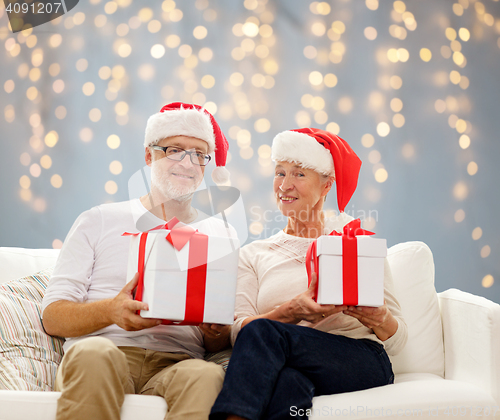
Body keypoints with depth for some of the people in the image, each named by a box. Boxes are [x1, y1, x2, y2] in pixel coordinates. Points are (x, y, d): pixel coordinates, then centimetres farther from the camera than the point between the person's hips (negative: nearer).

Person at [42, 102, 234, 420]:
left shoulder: (219, 235, 21)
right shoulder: (99, 221, 15)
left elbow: (218, 345, 18)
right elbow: (53, 316, 6)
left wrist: (216, 331, -8)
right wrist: (110, 311, -16)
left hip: (176, 363, 0)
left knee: (208, 376, -36)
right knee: (94, 353, -36)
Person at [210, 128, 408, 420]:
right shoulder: (253, 255, 19)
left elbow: (397, 340, 10)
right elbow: (238, 330, 3)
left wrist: (379, 319, -14)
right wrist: (291, 312, -16)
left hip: (363, 363, 0)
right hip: (293, 367, 1)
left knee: (261, 331, -30)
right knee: (288, 383, -39)